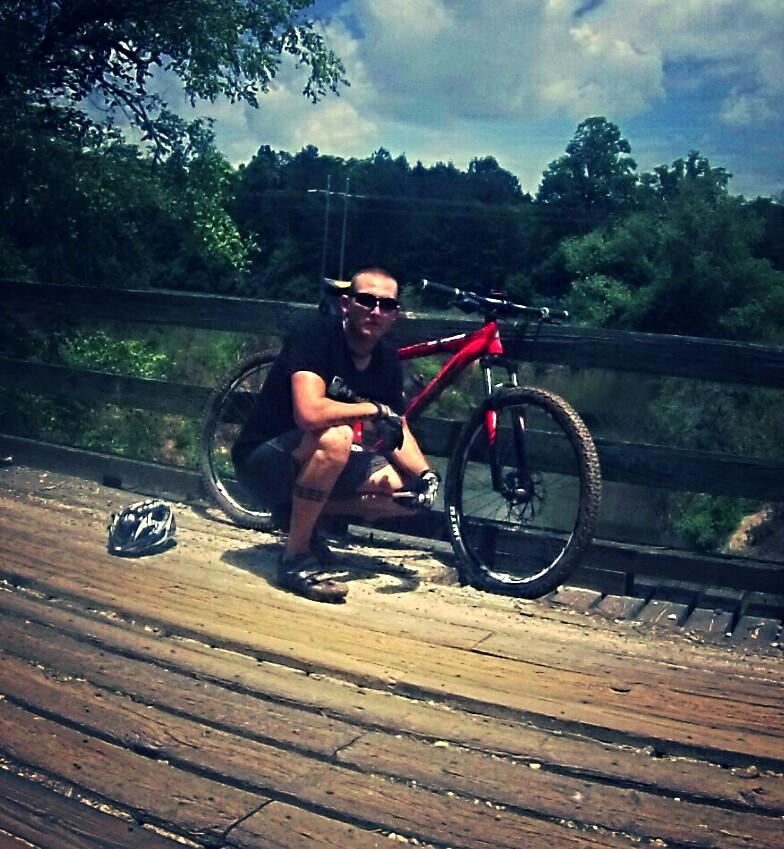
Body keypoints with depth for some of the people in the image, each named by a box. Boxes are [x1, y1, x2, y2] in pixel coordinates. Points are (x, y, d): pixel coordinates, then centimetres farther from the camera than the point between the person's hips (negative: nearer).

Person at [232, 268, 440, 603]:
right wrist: (374, 410, -22)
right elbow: (309, 412, -36)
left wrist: (424, 473, -13)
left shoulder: (388, 358, 1)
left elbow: (397, 429, 6)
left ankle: (300, 512, 7)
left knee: (407, 492, -8)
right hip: (264, 461, -7)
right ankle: (295, 558, -22)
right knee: (334, 437, -37)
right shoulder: (317, 335, -20)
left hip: (315, 463, 7)